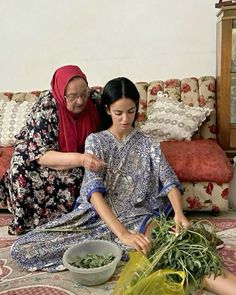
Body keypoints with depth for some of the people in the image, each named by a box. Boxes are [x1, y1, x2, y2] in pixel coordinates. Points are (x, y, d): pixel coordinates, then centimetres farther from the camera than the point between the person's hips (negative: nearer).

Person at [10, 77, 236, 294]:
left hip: (135, 218, -1)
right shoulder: (95, 141, 1)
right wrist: (122, 234, -29)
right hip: (97, 215, 2)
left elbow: (170, 181, -2)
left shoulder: (147, 144, 8)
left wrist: (179, 213, -27)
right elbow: (94, 192, -13)